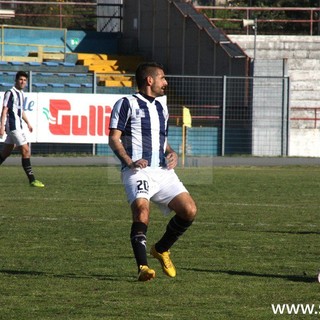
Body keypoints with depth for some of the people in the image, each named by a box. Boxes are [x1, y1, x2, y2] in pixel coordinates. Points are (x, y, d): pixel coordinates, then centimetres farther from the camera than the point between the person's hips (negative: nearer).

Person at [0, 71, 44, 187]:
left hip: (17, 127, 9)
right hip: (13, 126, -9)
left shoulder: (21, 94, 16)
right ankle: (32, 180, -11)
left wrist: (28, 123, 28)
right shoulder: (10, 93, -10)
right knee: (26, 151, -11)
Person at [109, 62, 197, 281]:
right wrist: (129, 161, -19)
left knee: (189, 210, -10)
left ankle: (161, 250, 14)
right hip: (137, 171, -6)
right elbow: (114, 138, -3)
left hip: (162, 171, 6)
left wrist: (172, 154, 10)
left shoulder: (161, 108, 27)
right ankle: (143, 267, -30)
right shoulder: (127, 104, 4)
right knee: (142, 210, -29)